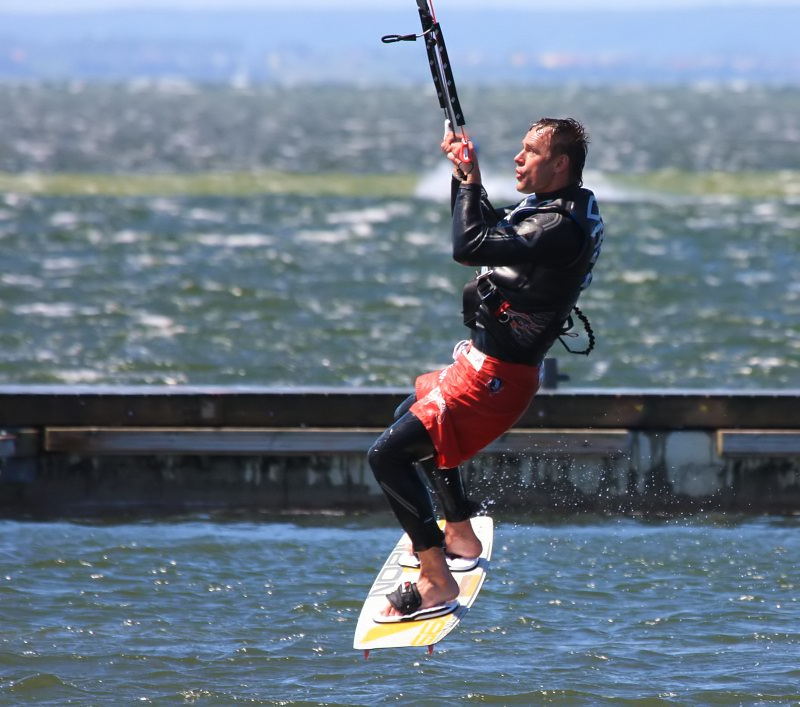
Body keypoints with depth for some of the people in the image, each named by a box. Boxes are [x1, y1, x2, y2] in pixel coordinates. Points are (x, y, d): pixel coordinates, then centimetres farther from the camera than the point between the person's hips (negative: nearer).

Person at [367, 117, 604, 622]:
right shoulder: (554, 210, 8)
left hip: (494, 376, -11)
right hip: (489, 362, 11)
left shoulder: (560, 229, -24)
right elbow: (490, 230, 24)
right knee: (413, 414, 35)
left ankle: (437, 585, -15)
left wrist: (470, 181, -20)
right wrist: (464, 172, 10)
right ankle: (461, 537, 39)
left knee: (388, 455, -16)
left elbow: (469, 247, -34)